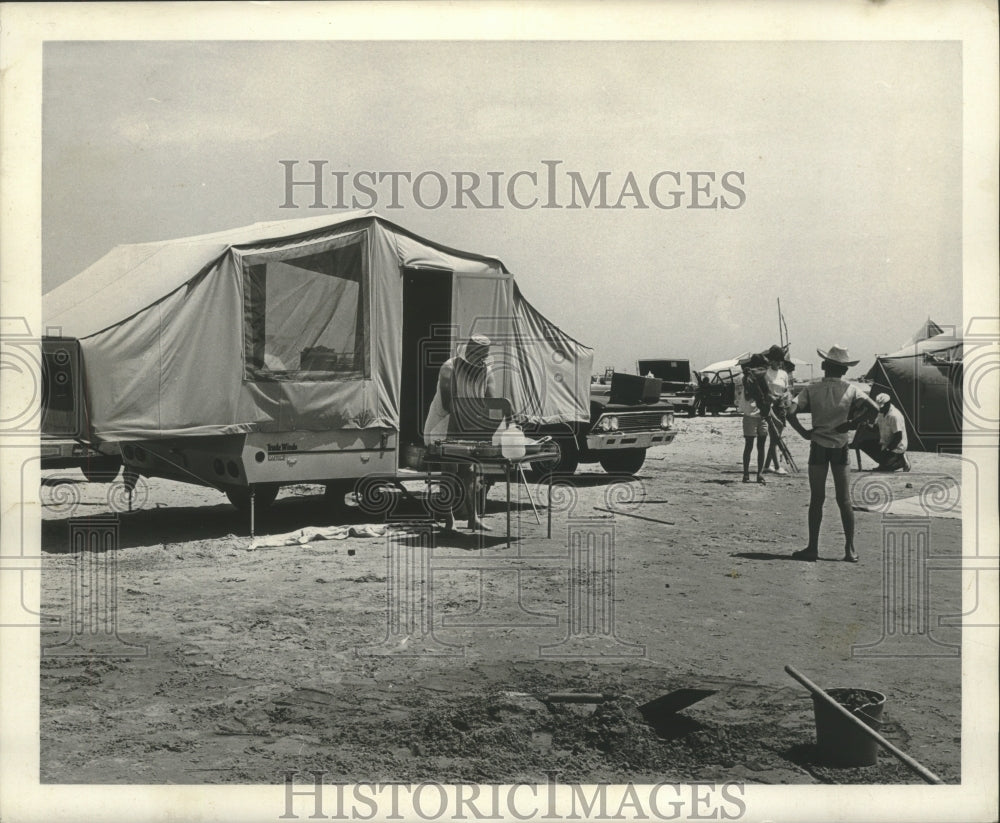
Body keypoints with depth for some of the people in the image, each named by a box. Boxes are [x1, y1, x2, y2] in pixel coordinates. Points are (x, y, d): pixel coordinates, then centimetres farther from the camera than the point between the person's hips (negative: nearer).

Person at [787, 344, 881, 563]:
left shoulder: (811, 389, -6)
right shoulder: (851, 390, -2)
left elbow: (791, 413, -16)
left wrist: (804, 432, -4)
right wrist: (852, 423, -3)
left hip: (818, 446, -1)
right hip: (841, 447, 1)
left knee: (816, 499, 5)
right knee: (844, 500, 8)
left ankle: (812, 548, 7)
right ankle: (850, 549, 9)